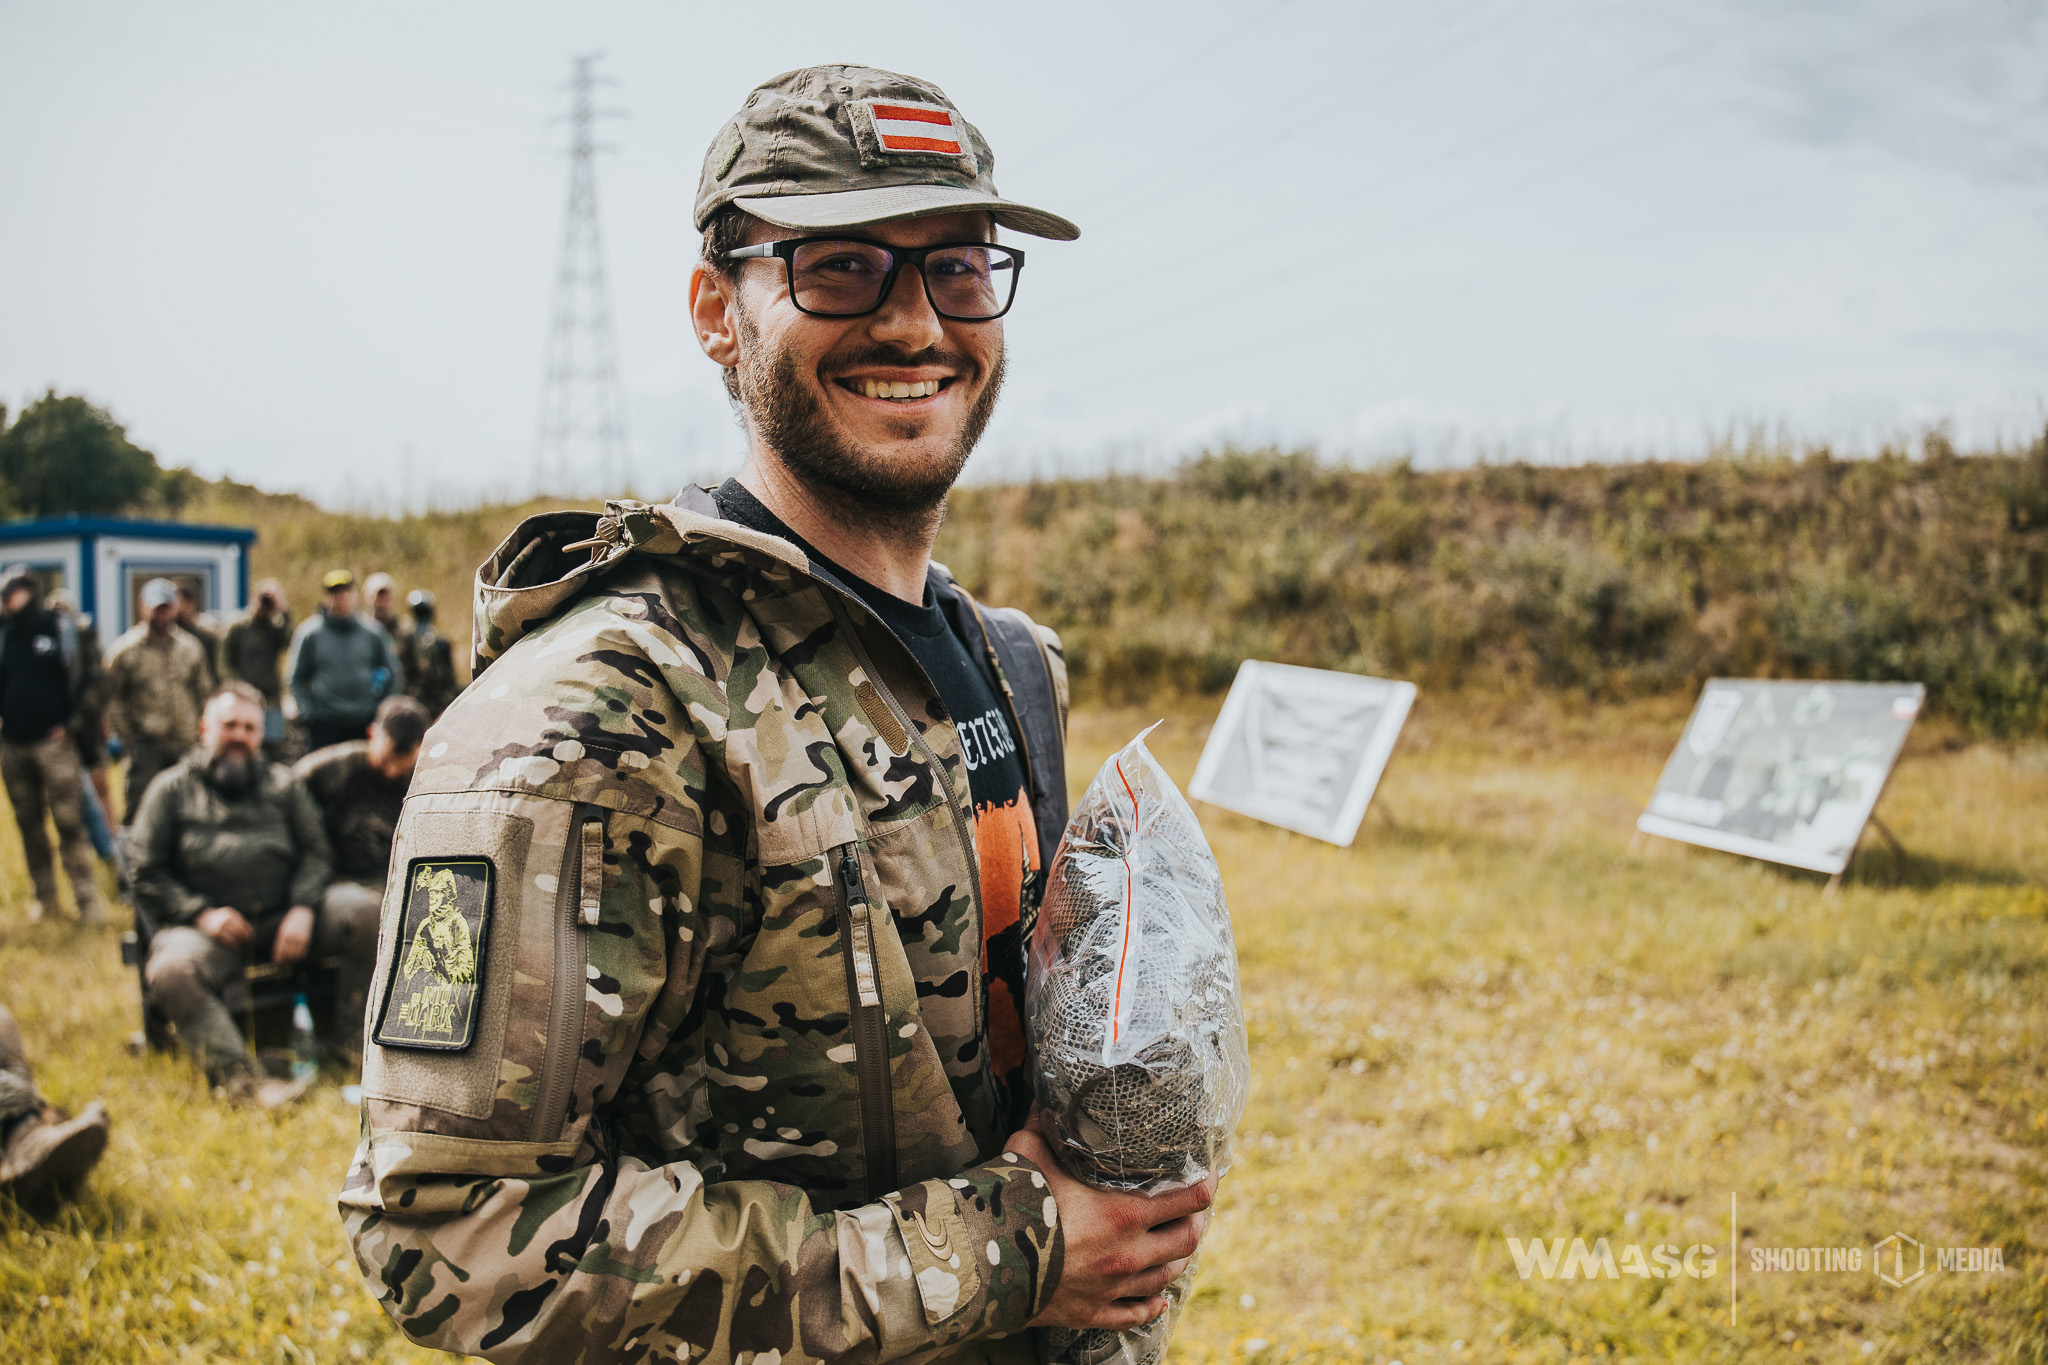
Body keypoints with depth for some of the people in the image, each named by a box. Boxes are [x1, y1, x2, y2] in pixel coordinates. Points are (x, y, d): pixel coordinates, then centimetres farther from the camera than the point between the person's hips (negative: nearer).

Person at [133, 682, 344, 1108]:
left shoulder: (283, 784, 22)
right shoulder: (172, 790, 15)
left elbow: (315, 852, 13)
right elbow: (148, 876, 9)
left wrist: (302, 909, -7)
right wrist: (201, 913, -7)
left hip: (279, 922, 2)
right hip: (204, 927, -2)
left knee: (370, 925, -24)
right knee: (170, 973, -38)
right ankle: (241, 1080, -49)